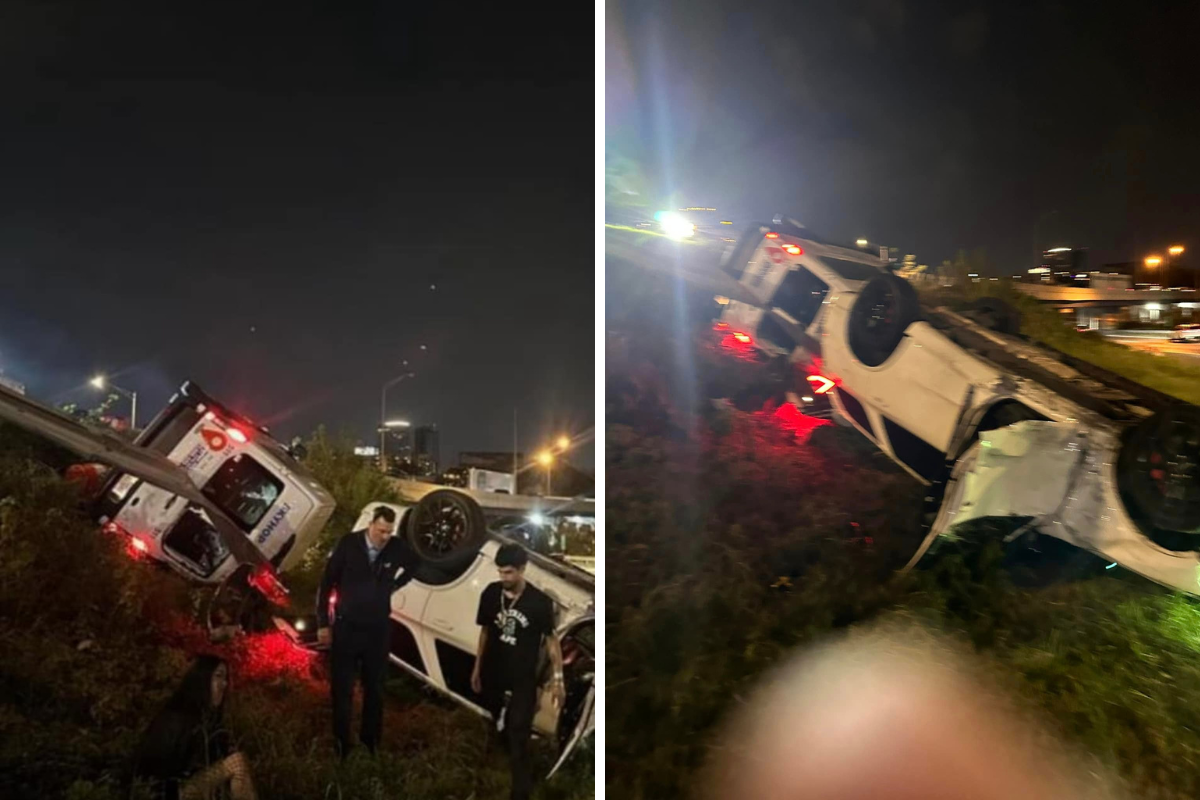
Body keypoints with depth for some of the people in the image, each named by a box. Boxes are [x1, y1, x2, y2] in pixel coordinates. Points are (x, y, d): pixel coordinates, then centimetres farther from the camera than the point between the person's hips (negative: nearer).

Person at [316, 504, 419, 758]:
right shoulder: (348, 543, -15)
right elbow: (327, 583, -7)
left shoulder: (397, 548, -9)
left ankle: (371, 741, 26)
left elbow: (414, 563, 15)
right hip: (346, 626, -2)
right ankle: (341, 744, 20)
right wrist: (323, 623, -5)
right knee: (342, 689, 7)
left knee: (375, 689, 12)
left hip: (378, 629, 2)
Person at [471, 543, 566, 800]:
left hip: (523, 679, -4)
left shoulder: (539, 601, -17)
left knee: (518, 737, -4)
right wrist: (477, 668, 11)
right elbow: (485, 631, 6)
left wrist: (558, 677, -8)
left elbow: (550, 639, -7)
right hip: (493, 675, 4)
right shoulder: (490, 594, -7)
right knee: (497, 733, 20)